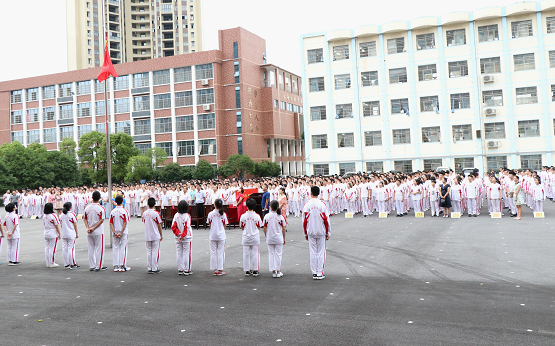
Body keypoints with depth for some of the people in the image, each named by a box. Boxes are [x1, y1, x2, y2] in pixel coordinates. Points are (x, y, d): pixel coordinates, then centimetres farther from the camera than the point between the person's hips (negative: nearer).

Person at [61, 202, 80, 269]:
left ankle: (66, 264, 11)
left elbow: (61, 225, 12)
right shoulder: (72, 215, -9)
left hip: (64, 234, 5)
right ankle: (73, 264, 1)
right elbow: (75, 225, -7)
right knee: (71, 249, -3)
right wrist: (77, 233, -1)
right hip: (71, 234, -5)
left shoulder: (62, 215, 7)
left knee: (64, 249, 7)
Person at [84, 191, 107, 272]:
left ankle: (91, 266, 16)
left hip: (89, 233, 4)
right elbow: (101, 220, -14)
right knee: (99, 249, 3)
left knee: (91, 249, 11)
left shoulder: (87, 207, 3)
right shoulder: (101, 208, -10)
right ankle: (98, 266, 6)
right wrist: (94, 228, -11)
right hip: (98, 232, -4)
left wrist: (88, 228, -5)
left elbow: (85, 219, 2)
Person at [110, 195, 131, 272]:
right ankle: (122, 266, 4)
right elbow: (125, 223, -14)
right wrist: (121, 233, -11)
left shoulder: (112, 211, 0)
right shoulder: (124, 211, -9)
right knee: (123, 249, 3)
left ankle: (116, 266, 11)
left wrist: (114, 233, -5)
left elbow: (111, 223, -3)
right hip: (123, 233, -3)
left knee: (115, 249, 9)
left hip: (115, 233, 3)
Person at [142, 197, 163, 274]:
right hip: (155, 236, -5)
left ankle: (149, 268, 15)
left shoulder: (144, 213, 1)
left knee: (148, 252, 11)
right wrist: (161, 235, 1)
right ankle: (155, 269, 5)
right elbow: (159, 225, -9)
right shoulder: (156, 213, -13)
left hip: (147, 236, 5)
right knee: (155, 252, 2)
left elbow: (144, 223, 11)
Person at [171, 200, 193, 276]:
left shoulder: (176, 215, 0)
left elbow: (173, 227, -4)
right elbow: (186, 228, -18)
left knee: (179, 254, 10)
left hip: (178, 238, 4)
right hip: (186, 238, -4)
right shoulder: (187, 216, -12)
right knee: (186, 254, 2)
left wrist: (178, 234, -7)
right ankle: (187, 270, 5)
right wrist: (182, 236, -14)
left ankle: (180, 270, 15)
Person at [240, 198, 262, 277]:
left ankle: (247, 271, 13)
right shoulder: (257, 216, -9)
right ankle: (255, 270, 10)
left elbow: (242, 227, 2)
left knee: (246, 254, 9)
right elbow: (259, 227, 0)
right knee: (255, 254, 7)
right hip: (255, 237, 0)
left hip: (246, 238, 0)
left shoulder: (243, 216, -8)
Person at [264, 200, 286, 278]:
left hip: (269, 239, 1)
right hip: (279, 238, -1)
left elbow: (265, 228, 1)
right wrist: (284, 238, 9)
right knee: (278, 254, 6)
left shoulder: (266, 216, -4)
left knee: (271, 254, 9)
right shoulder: (280, 217, -7)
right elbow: (283, 229, -2)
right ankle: (278, 272, 9)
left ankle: (273, 272, 11)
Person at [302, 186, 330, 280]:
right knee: (321, 252, 5)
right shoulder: (322, 204, -7)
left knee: (313, 253, 8)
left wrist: (306, 233, 10)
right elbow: (326, 220, -5)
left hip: (310, 232, 1)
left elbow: (304, 220, 0)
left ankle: (314, 273, 11)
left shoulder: (307, 205, -3)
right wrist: (327, 233, 5)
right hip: (321, 232, -1)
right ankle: (320, 273, 6)